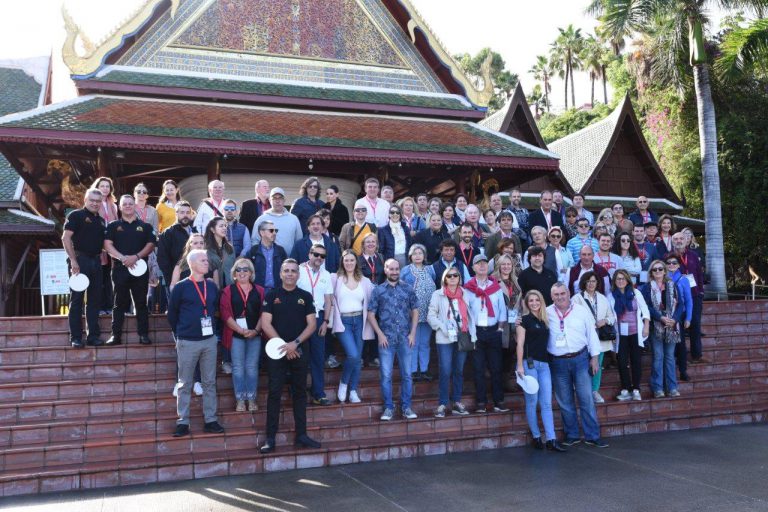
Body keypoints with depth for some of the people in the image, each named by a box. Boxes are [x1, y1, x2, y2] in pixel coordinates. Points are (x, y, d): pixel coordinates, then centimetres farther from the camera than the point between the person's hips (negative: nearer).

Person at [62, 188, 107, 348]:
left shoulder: (101, 220, 17)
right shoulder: (76, 215, -2)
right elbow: (66, 238, -10)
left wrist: (102, 259, 8)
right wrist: (73, 260, -17)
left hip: (96, 262, 6)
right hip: (80, 260, -6)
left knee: (95, 300, 7)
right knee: (76, 299, -2)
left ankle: (93, 336, 13)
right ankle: (75, 337, 1)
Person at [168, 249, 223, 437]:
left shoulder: (212, 286, 5)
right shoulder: (181, 287, -6)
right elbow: (172, 314, 2)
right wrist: (179, 335, 8)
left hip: (209, 340, 4)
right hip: (187, 342, -4)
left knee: (210, 382, 8)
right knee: (185, 384, 5)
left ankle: (210, 420, 15)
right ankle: (183, 422, 13)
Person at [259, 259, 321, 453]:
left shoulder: (306, 296, 6)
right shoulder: (271, 296, 2)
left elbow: (312, 324, 1)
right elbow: (265, 323, -4)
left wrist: (295, 343, -12)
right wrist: (283, 344, -12)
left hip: (299, 351, 2)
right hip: (277, 351, -2)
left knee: (300, 393, 8)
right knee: (274, 393, -1)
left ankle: (301, 435, 15)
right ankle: (270, 438, 3)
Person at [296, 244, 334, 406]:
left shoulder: (326, 275, 9)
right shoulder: (299, 270, -4)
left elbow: (328, 300, 10)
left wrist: (326, 321, 2)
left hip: (318, 317, 3)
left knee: (318, 356, 4)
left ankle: (318, 394, 10)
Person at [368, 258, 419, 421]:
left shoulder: (408, 289, 6)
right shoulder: (378, 290, 2)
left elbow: (415, 311, 9)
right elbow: (371, 314, 3)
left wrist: (413, 333, -1)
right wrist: (380, 334, -6)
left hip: (405, 338, 1)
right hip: (386, 339, -1)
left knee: (406, 374, 5)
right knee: (386, 375, 0)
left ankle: (406, 407, 14)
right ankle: (388, 407, 11)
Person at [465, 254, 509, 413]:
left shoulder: (496, 287, 7)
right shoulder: (468, 288, 1)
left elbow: (502, 309, 7)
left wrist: (500, 328, -1)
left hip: (493, 331, 1)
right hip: (476, 331, -1)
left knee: (496, 367, 3)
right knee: (478, 368, 2)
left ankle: (499, 401, 8)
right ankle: (480, 402, 7)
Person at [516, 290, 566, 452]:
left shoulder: (545, 320, 14)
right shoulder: (524, 320, 0)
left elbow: (546, 342, 18)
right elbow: (520, 343, -6)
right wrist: (520, 365, -13)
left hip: (544, 364, 5)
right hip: (529, 362, -5)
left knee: (547, 403, 0)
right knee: (532, 401, 1)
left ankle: (551, 440, 0)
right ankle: (536, 437, 12)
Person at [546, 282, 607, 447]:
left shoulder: (582, 311, 2)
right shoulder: (546, 313, 1)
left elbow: (591, 334, 5)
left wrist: (594, 357, 4)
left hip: (580, 359, 0)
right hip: (558, 362, 1)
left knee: (587, 399, 0)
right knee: (565, 402, 8)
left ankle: (592, 436, 9)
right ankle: (572, 435, 20)